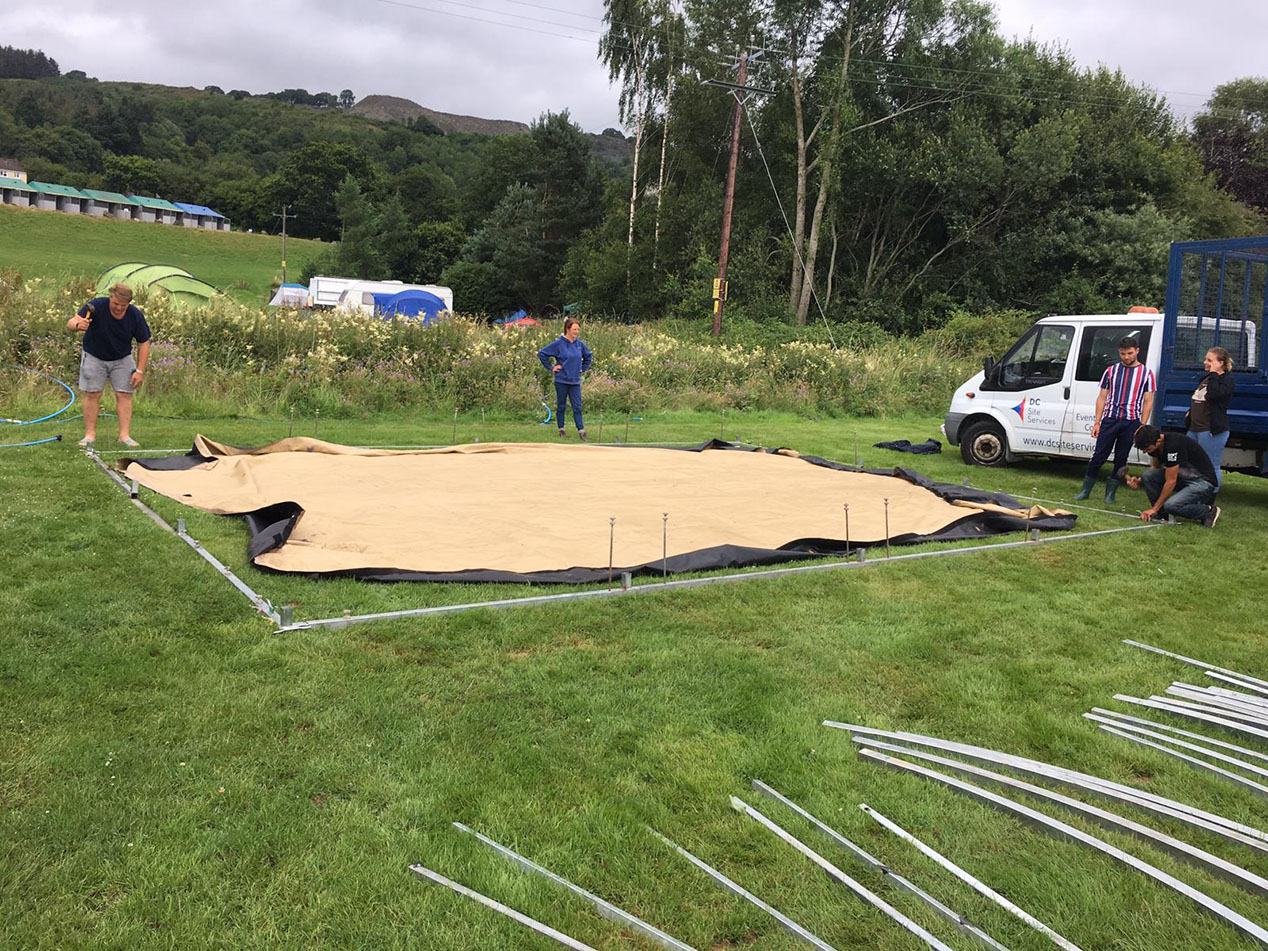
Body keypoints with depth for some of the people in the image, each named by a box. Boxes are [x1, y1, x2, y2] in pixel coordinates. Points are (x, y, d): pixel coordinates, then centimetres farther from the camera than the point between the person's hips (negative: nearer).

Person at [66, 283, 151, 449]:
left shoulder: (136, 316, -17)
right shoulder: (96, 306, -23)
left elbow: (143, 343, -7)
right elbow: (70, 323, -30)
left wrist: (140, 370, -12)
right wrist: (78, 325, -56)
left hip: (122, 359, 1)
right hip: (94, 357, -1)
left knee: (124, 395, -5)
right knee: (92, 394, -3)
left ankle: (125, 435, -3)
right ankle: (90, 434, 4)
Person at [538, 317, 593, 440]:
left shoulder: (580, 344, 4)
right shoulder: (559, 344, -9)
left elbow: (589, 356, 23)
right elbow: (541, 354, -5)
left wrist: (583, 368, 13)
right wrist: (551, 367, -6)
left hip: (575, 382, 3)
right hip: (561, 381, -3)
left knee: (577, 407, 1)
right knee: (561, 406, 8)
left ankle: (581, 431, 1)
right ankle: (561, 430, 18)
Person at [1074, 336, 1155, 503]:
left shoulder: (1146, 373, 5)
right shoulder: (1111, 371, 9)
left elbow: (1148, 402, 4)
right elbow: (1102, 398, 10)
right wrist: (1097, 422, 3)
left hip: (1131, 422, 0)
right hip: (1109, 419, 1)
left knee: (1121, 458, 6)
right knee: (1098, 456, -2)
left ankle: (1111, 492, 15)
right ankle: (1085, 490, 6)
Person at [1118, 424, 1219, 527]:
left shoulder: (1173, 445, -29)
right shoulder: (1157, 445, -4)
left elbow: (1170, 482, -25)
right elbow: (1156, 467, 16)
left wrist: (1154, 508, -18)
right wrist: (1139, 482, -2)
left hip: (1203, 481, -8)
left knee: (1171, 505, -29)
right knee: (1147, 474, -9)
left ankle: (1208, 511, -3)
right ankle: (1163, 513, 3)